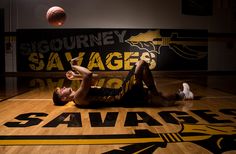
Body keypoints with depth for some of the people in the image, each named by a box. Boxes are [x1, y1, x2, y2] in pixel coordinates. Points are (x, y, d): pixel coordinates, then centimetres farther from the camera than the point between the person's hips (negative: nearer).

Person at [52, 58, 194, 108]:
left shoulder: (79, 96, 14)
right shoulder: (79, 97, -16)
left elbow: (94, 76, 24)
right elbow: (89, 75, -31)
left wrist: (76, 76, 13)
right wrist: (75, 67, -12)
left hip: (122, 96, 9)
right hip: (122, 96, -9)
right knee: (142, 64, -6)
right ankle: (155, 93, 2)